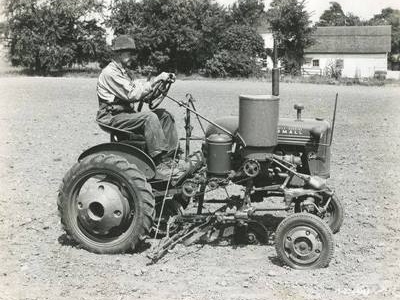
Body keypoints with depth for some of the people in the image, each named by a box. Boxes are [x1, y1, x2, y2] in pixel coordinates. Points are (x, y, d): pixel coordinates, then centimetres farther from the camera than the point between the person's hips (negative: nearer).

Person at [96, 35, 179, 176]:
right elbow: (133, 94, -22)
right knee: (149, 117, -30)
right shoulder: (110, 73, -14)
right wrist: (155, 80, -21)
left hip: (126, 113, 10)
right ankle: (158, 165, -30)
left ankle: (172, 156, -4)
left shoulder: (124, 71, 20)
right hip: (112, 117, -10)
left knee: (164, 115, -2)